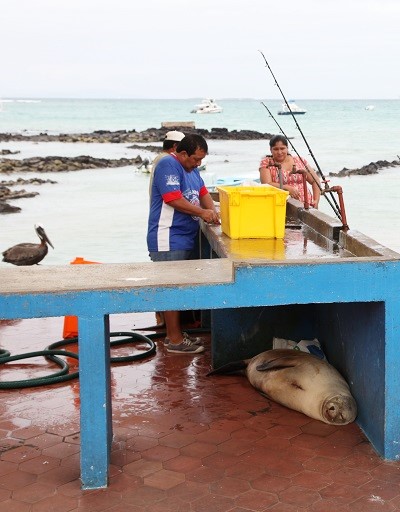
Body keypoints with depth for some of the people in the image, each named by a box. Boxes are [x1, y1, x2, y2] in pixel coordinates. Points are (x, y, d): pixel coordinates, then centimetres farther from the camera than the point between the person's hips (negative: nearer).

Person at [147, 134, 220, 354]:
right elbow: (174, 199, -20)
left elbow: (202, 192, 18)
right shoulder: (168, 165, -14)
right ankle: (175, 340, -1)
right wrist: (202, 212, -15)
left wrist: (212, 210, -1)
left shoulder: (191, 168, 17)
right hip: (168, 240, -10)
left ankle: (174, 333, 22)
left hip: (184, 238, 10)